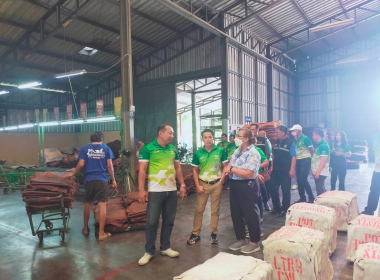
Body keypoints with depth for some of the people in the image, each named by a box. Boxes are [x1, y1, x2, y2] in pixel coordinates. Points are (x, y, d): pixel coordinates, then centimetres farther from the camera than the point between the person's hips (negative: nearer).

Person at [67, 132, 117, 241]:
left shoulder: (84, 149, 6)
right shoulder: (106, 149, 4)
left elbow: (81, 164, -2)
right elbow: (109, 165, 0)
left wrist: (73, 174, 14)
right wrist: (113, 179, 7)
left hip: (89, 180, 2)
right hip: (102, 180, -2)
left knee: (88, 204, 19)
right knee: (102, 205, -2)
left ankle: (85, 229, 32)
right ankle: (101, 233, -1)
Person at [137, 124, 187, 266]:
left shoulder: (173, 149, 9)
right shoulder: (148, 148, -7)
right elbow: (142, 170, -8)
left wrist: (182, 185, 10)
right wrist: (141, 189, -13)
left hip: (172, 190, 5)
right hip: (155, 191, -5)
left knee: (169, 221, 12)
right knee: (152, 222, 3)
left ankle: (165, 247, 28)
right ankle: (149, 251, 17)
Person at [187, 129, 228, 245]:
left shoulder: (220, 151, -5)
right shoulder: (198, 153, -2)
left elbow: (226, 166, 2)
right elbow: (195, 170, 4)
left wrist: (221, 180, -9)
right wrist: (197, 186, -3)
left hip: (216, 184, -1)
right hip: (203, 184, 1)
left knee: (215, 210, 10)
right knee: (199, 210, 6)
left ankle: (213, 233, 24)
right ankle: (196, 233, 18)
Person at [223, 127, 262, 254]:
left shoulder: (253, 153, -17)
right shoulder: (237, 151, 9)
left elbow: (248, 173, -26)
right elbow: (229, 166, 12)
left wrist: (232, 169, -18)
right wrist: (227, 169, -12)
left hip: (247, 187, -9)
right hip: (234, 185, 9)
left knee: (250, 214, 5)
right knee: (236, 214, 16)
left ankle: (254, 243, 22)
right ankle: (241, 240, 32)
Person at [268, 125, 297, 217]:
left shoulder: (290, 143, -10)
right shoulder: (276, 143, 10)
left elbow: (294, 157, -13)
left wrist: (292, 170, -18)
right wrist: (272, 167, 14)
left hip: (285, 171, -7)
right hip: (276, 170, 7)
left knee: (285, 190, 5)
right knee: (272, 188, 9)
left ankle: (284, 209, 19)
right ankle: (276, 207, 24)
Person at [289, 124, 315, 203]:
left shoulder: (305, 138, -10)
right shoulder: (295, 140, 9)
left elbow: (312, 150, -9)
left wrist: (311, 159, -4)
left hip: (305, 161, -7)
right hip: (298, 161, 7)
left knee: (303, 180, -11)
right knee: (299, 180, 9)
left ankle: (311, 198, 0)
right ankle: (302, 197, 19)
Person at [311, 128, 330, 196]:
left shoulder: (323, 145, -16)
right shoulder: (319, 145, 14)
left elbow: (323, 160, -22)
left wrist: (318, 171, -23)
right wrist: (314, 171, 18)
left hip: (321, 172, -10)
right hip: (317, 172, 10)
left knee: (320, 190, -5)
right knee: (321, 189, 15)